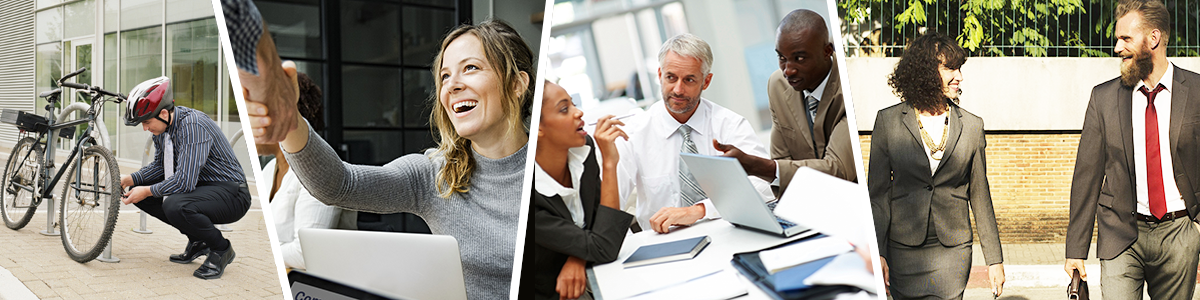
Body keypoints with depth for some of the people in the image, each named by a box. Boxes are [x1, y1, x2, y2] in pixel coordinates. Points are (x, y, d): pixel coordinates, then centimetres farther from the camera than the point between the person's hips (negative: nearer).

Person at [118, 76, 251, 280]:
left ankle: (221, 249, -7)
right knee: (138, 191, 1)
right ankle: (197, 241, 11)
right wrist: (130, 179, -2)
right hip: (198, 186, 9)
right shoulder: (163, 126, 1)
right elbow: (159, 165, 14)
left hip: (230, 194, -9)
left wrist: (147, 191, -22)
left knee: (175, 206, -34)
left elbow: (185, 181, -31)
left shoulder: (193, 125, -26)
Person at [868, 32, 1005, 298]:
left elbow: (980, 196, 9)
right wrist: (877, 253, -7)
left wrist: (995, 259, 8)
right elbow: (877, 192, 0)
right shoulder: (888, 121, 0)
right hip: (902, 251, -1)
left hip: (952, 250, 1)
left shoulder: (971, 126, 5)